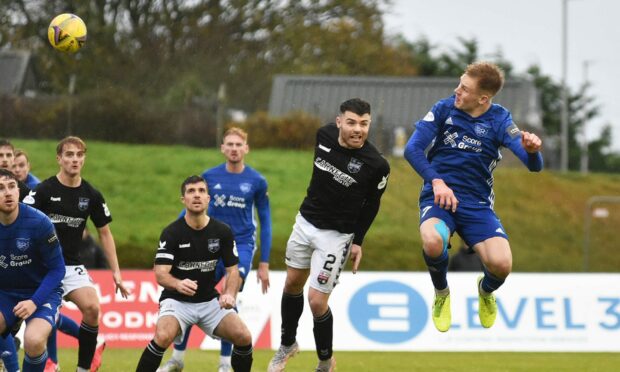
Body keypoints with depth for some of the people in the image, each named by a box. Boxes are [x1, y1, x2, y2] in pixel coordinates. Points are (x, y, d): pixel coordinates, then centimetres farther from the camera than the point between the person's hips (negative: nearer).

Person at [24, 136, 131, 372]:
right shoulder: (44, 191, -9)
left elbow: (104, 232, 12)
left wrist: (115, 271, 7)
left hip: (72, 265, 2)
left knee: (92, 308, -17)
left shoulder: (92, 195, 3)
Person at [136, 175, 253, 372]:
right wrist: (178, 284, -43)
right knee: (163, 337, -32)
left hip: (210, 300, 4)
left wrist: (229, 294, -20)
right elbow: (160, 273, -20)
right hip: (177, 301, -3)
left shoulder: (222, 231, -4)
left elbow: (233, 269, 2)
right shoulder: (172, 233, -14)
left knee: (243, 337, -15)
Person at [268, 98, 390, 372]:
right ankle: (288, 345, 43)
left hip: (336, 235, -5)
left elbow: (371, 203, -7)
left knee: (317, 301, -7)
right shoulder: (324, 135, -11)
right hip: (306, 221, 5)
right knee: (292, 285, 19)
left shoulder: (376, 165, -23)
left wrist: (358, 241, -4)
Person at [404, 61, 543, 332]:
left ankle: (486, 290, 18)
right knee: (432, 242, -36)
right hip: (439, 196, -1)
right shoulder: (444, 109, 0)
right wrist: (436, 181, -22)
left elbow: (533, 165, -10)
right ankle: (441, 294, 0)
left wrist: (532, 151, -35)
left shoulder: (499, 120, 0)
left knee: (501, 264, -25)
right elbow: (413, 149, -6)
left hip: (477, 203, 1)